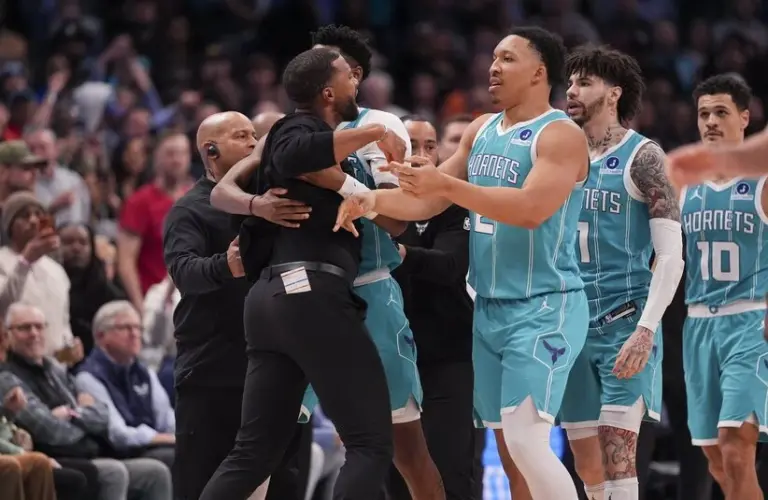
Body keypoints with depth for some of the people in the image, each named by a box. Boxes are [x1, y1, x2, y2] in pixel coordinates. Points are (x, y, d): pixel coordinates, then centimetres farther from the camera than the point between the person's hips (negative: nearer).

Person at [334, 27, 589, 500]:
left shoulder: (561, 136, -12)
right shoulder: (481, 131, 13)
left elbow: (531, 209, -26)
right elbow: (429, 202, 16)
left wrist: (446, 184, -28)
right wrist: (374, 200, -4)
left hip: (544, 309, -8)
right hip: (490, 309, 9)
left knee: (527, 443, -18)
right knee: (509, 445, 10)